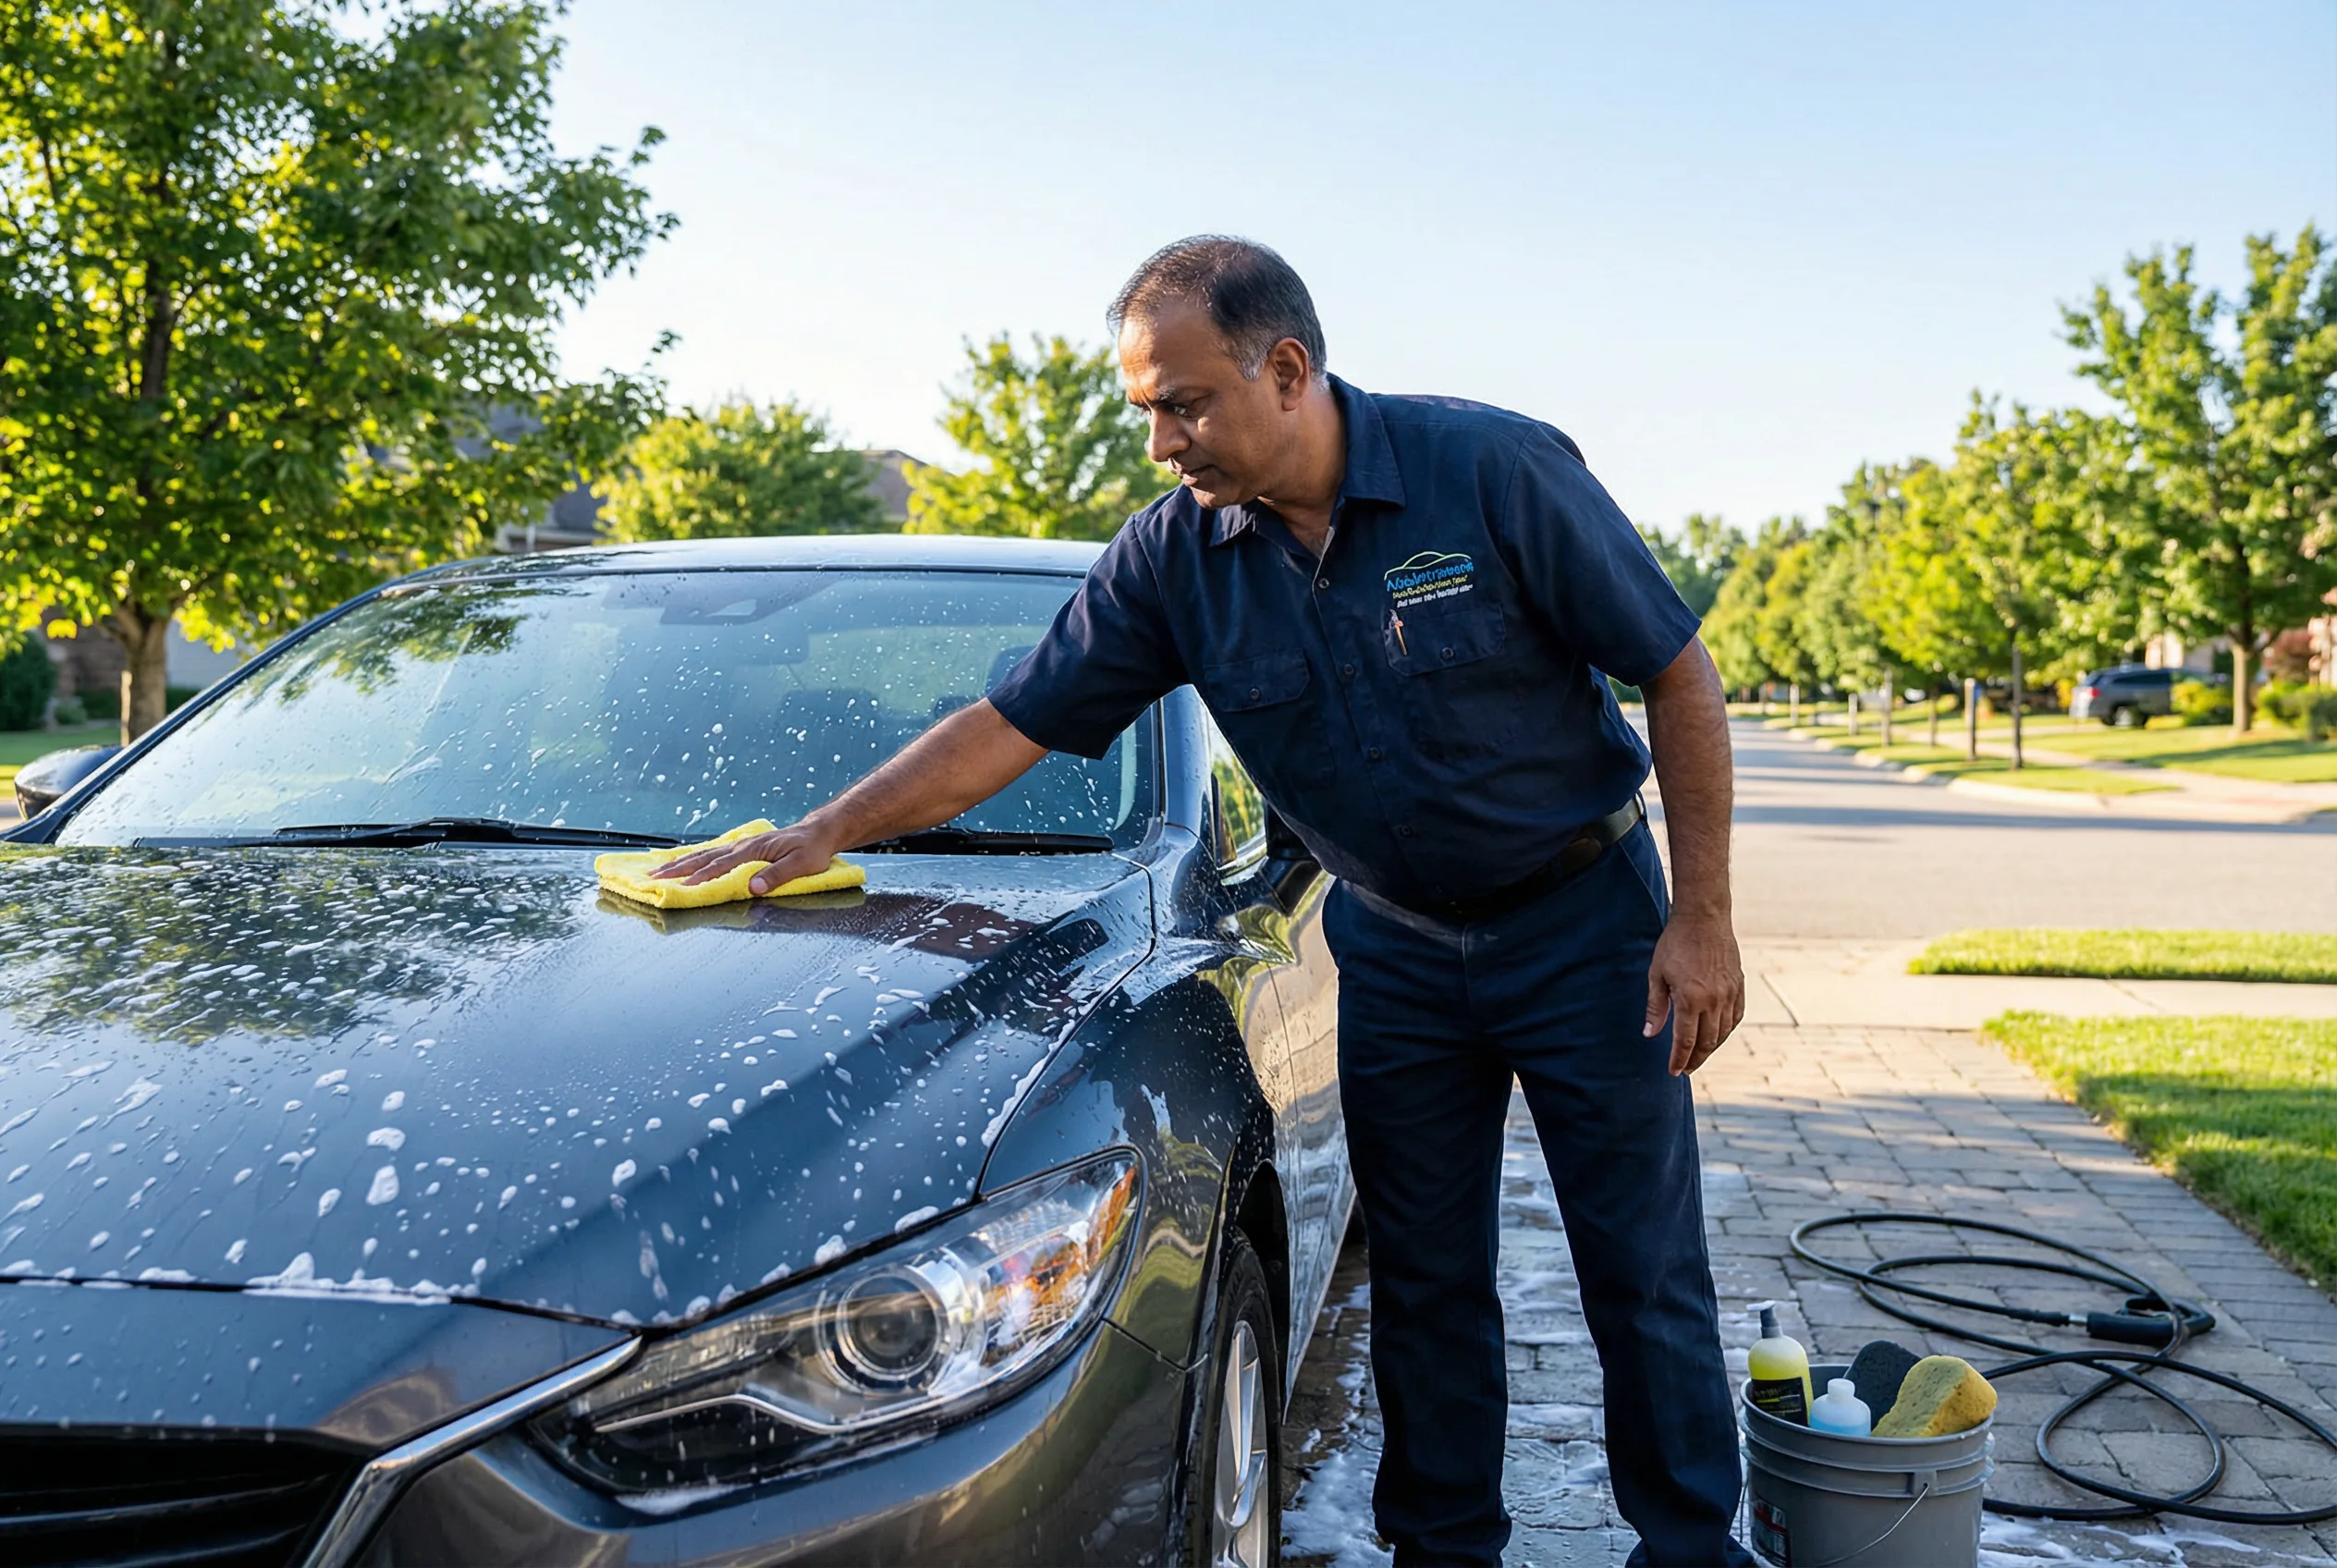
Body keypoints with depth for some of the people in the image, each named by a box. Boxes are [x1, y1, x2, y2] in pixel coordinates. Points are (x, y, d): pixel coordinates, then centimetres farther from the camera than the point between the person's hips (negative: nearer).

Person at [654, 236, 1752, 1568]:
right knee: (1425, 1282, 11)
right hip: (1396, 946, 3)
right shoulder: (1175, 554, -8)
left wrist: (1702, 919, -14)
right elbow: (1012, 724, -4)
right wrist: (823, 834, -10)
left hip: (1583, 921, -3)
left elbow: (1680, 674, -13)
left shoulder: (1495, 469, -19)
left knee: (1646, 1278, 4)